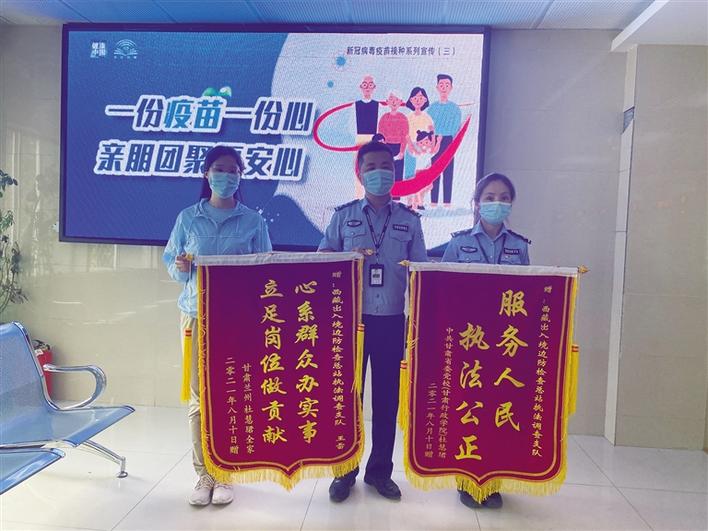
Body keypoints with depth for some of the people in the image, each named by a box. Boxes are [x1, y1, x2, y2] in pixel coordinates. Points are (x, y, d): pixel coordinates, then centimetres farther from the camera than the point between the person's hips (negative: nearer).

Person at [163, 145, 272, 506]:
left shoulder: (253, 221, 5)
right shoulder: (188, 218, 8)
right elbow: (169, 260, 10)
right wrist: (180, 267, -11)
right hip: (196, 315, 1)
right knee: (199, 397, 4)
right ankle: (203, 474, 18)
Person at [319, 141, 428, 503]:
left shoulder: (409, 220, 7)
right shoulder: (343, 216, 5)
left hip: (392, 320, 1)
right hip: (352, 318, -1)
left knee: (387, 398, 9)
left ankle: (380, 471, 26)